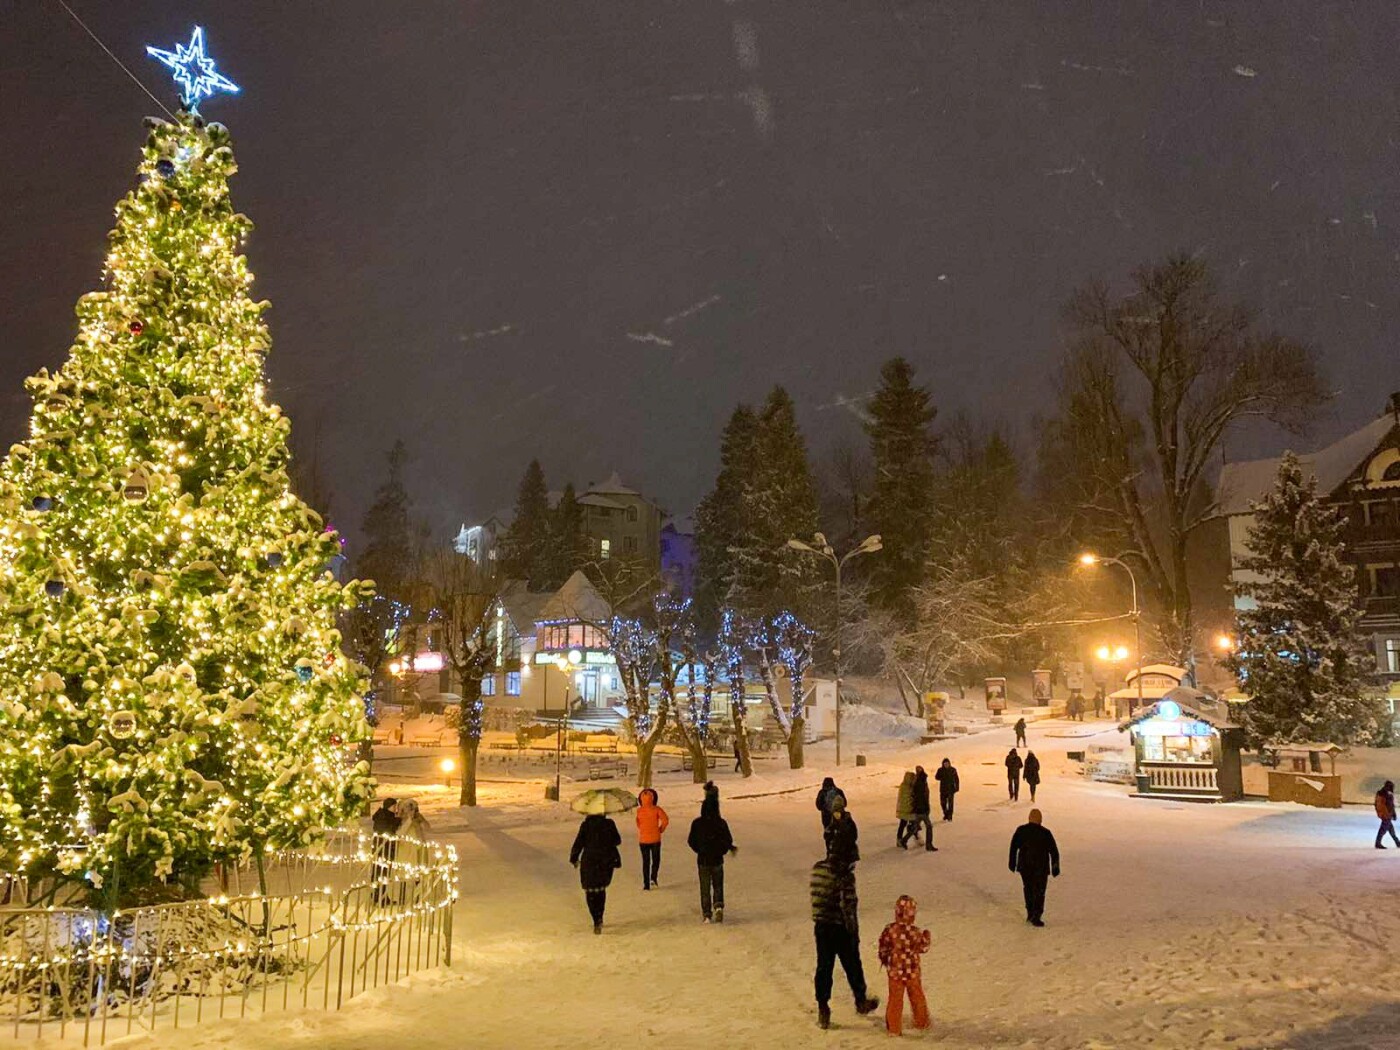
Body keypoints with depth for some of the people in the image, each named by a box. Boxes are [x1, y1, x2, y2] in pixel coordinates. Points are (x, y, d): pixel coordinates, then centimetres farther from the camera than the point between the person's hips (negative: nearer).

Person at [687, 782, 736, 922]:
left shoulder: (696, 823, -8)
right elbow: (728, 841, -8)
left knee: (705, 888, 12)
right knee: (718, 886, 15)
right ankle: (718, 906, -7)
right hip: (717, 859, 0)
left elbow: (692, 842, -2)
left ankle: (706, 914, 10)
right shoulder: (721, 823, -11)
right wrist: (731, 848, 14)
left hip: (702, 860, 0)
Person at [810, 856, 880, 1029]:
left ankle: (822, 1009, 14)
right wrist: (854, 933, -12)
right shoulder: (844, 875, -22)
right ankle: (861, 1002, 34)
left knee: (824, 967, 13)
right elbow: (848, 905, -20)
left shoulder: (817, 869, 0)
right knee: (852, 965, 16)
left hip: (821, 926, 5)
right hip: (840, 928, -5)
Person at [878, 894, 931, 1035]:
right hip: (913, 971, 0)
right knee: (917, 997, 19)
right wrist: (926, 938, 13)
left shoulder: (889, 930, -13)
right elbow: (922, 948, -4)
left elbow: (883, 949, -4)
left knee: (895, 999, 9)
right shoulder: (915, 931, -16)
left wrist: (884, 961, 15)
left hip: (895, 971, 0)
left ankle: (893, 1027, 12)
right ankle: (921, 1022, 34)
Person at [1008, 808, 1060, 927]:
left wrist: (1012, 863, 11)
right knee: (1039, 892, 6)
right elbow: (1054, 851, -3)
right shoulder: (1045, 833, -7)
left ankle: (1030, 914, 22)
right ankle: (1036, 918, 0)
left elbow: (1013, 847, 2)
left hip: (1024, 867, 2)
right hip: (1041, 868, -2)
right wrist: (1055, 868, 5)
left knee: (1028, 889, 20)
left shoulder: (1021, 830, -1)